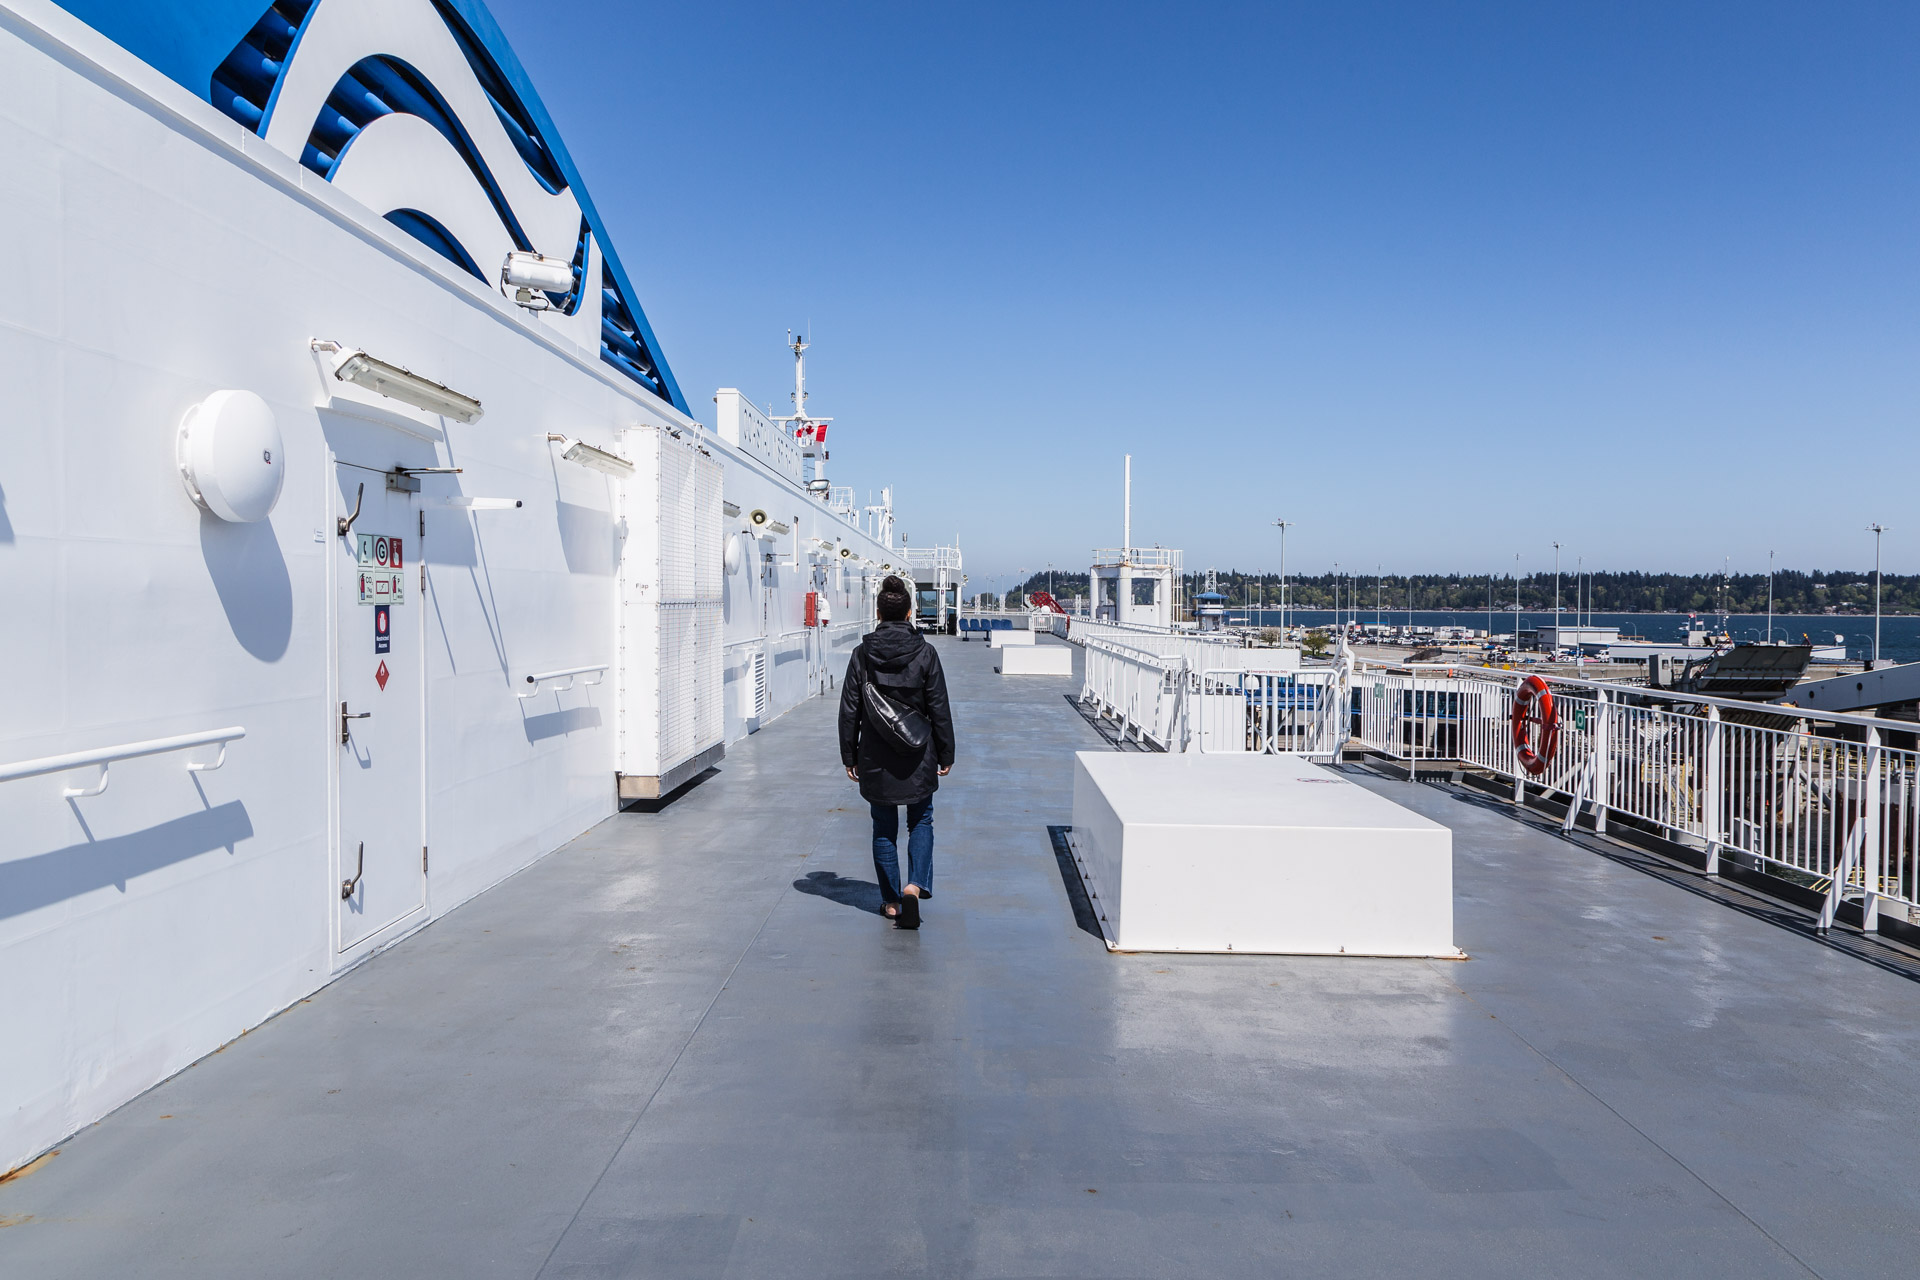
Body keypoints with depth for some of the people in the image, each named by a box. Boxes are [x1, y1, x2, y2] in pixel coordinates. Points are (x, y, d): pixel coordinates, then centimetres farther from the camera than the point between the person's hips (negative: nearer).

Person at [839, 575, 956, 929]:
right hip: (917, 756, -1)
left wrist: (849, 756, 7)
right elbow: (939, 709, -4)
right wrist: (946, 754, 5)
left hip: (875, 758, 1)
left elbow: (849, 709, -2)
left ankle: (890, 901, 19)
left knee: (884, 829, 13)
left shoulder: (862, 654, -6)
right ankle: (914, 886, -4)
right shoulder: (925, 653, -8)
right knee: (920, 821, 16)